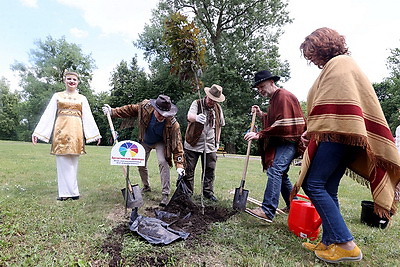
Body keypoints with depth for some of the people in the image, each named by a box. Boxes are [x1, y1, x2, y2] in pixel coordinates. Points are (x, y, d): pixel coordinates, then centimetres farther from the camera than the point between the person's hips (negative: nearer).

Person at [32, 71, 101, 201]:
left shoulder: (82, 98, 13)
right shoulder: (57, 96, 12)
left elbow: (88, 117, 10)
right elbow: (48, 115, 8)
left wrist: (96, 134, 5)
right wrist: (37, 132, 2)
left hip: (75, 131, 0)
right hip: (61, 130, 0)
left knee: (72, 162, 1)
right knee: (63, 162, -1)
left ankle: (69, 192, 10)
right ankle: (71, 192, 6)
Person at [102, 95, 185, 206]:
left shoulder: (172, 123, -37)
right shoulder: (145, 107, -31)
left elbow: (177, 143, -35)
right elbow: (129, 110, -11)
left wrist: (179, 164, -40)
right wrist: (112, 112, -10)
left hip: (160, 143, -4)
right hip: (145, 141, 4)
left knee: (163, 162, -25)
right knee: (141, 164, 10)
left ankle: (165, 194, -18)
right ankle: (146, 186, 37)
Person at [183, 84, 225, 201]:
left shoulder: (218, 108, 8)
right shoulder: (196, 103, -6)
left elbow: (219, 125, 19)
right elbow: (189, 116, -26)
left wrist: (217, 141, 15)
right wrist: (196, 117, -50)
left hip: (210, 145, 4)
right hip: (193, 144, -3)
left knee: (210, 170, 8)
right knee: (189, 170, 3)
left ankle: (208, 191, 23)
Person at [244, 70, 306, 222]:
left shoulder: (283, 96, -12)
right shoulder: (274, 98, 21)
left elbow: (283, 125, -23)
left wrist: (259, 135, -24)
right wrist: (262, 115, 9)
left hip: (288, 141, -11)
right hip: (280, 142, 11)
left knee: (275, 170, -23)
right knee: (281, 174, 15)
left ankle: (268, 211, -28)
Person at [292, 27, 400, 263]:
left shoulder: (337, 63, -3)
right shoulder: (342, 66, 28)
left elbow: (332, 103, -17)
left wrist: (314, 130, -11)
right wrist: (313, 132, 16)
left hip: (336, 134, -10)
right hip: (340, 136, 10)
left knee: (313, 185, -11)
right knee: (328, 190, 8)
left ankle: (346, 244, -8)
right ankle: (329, 242, 13)